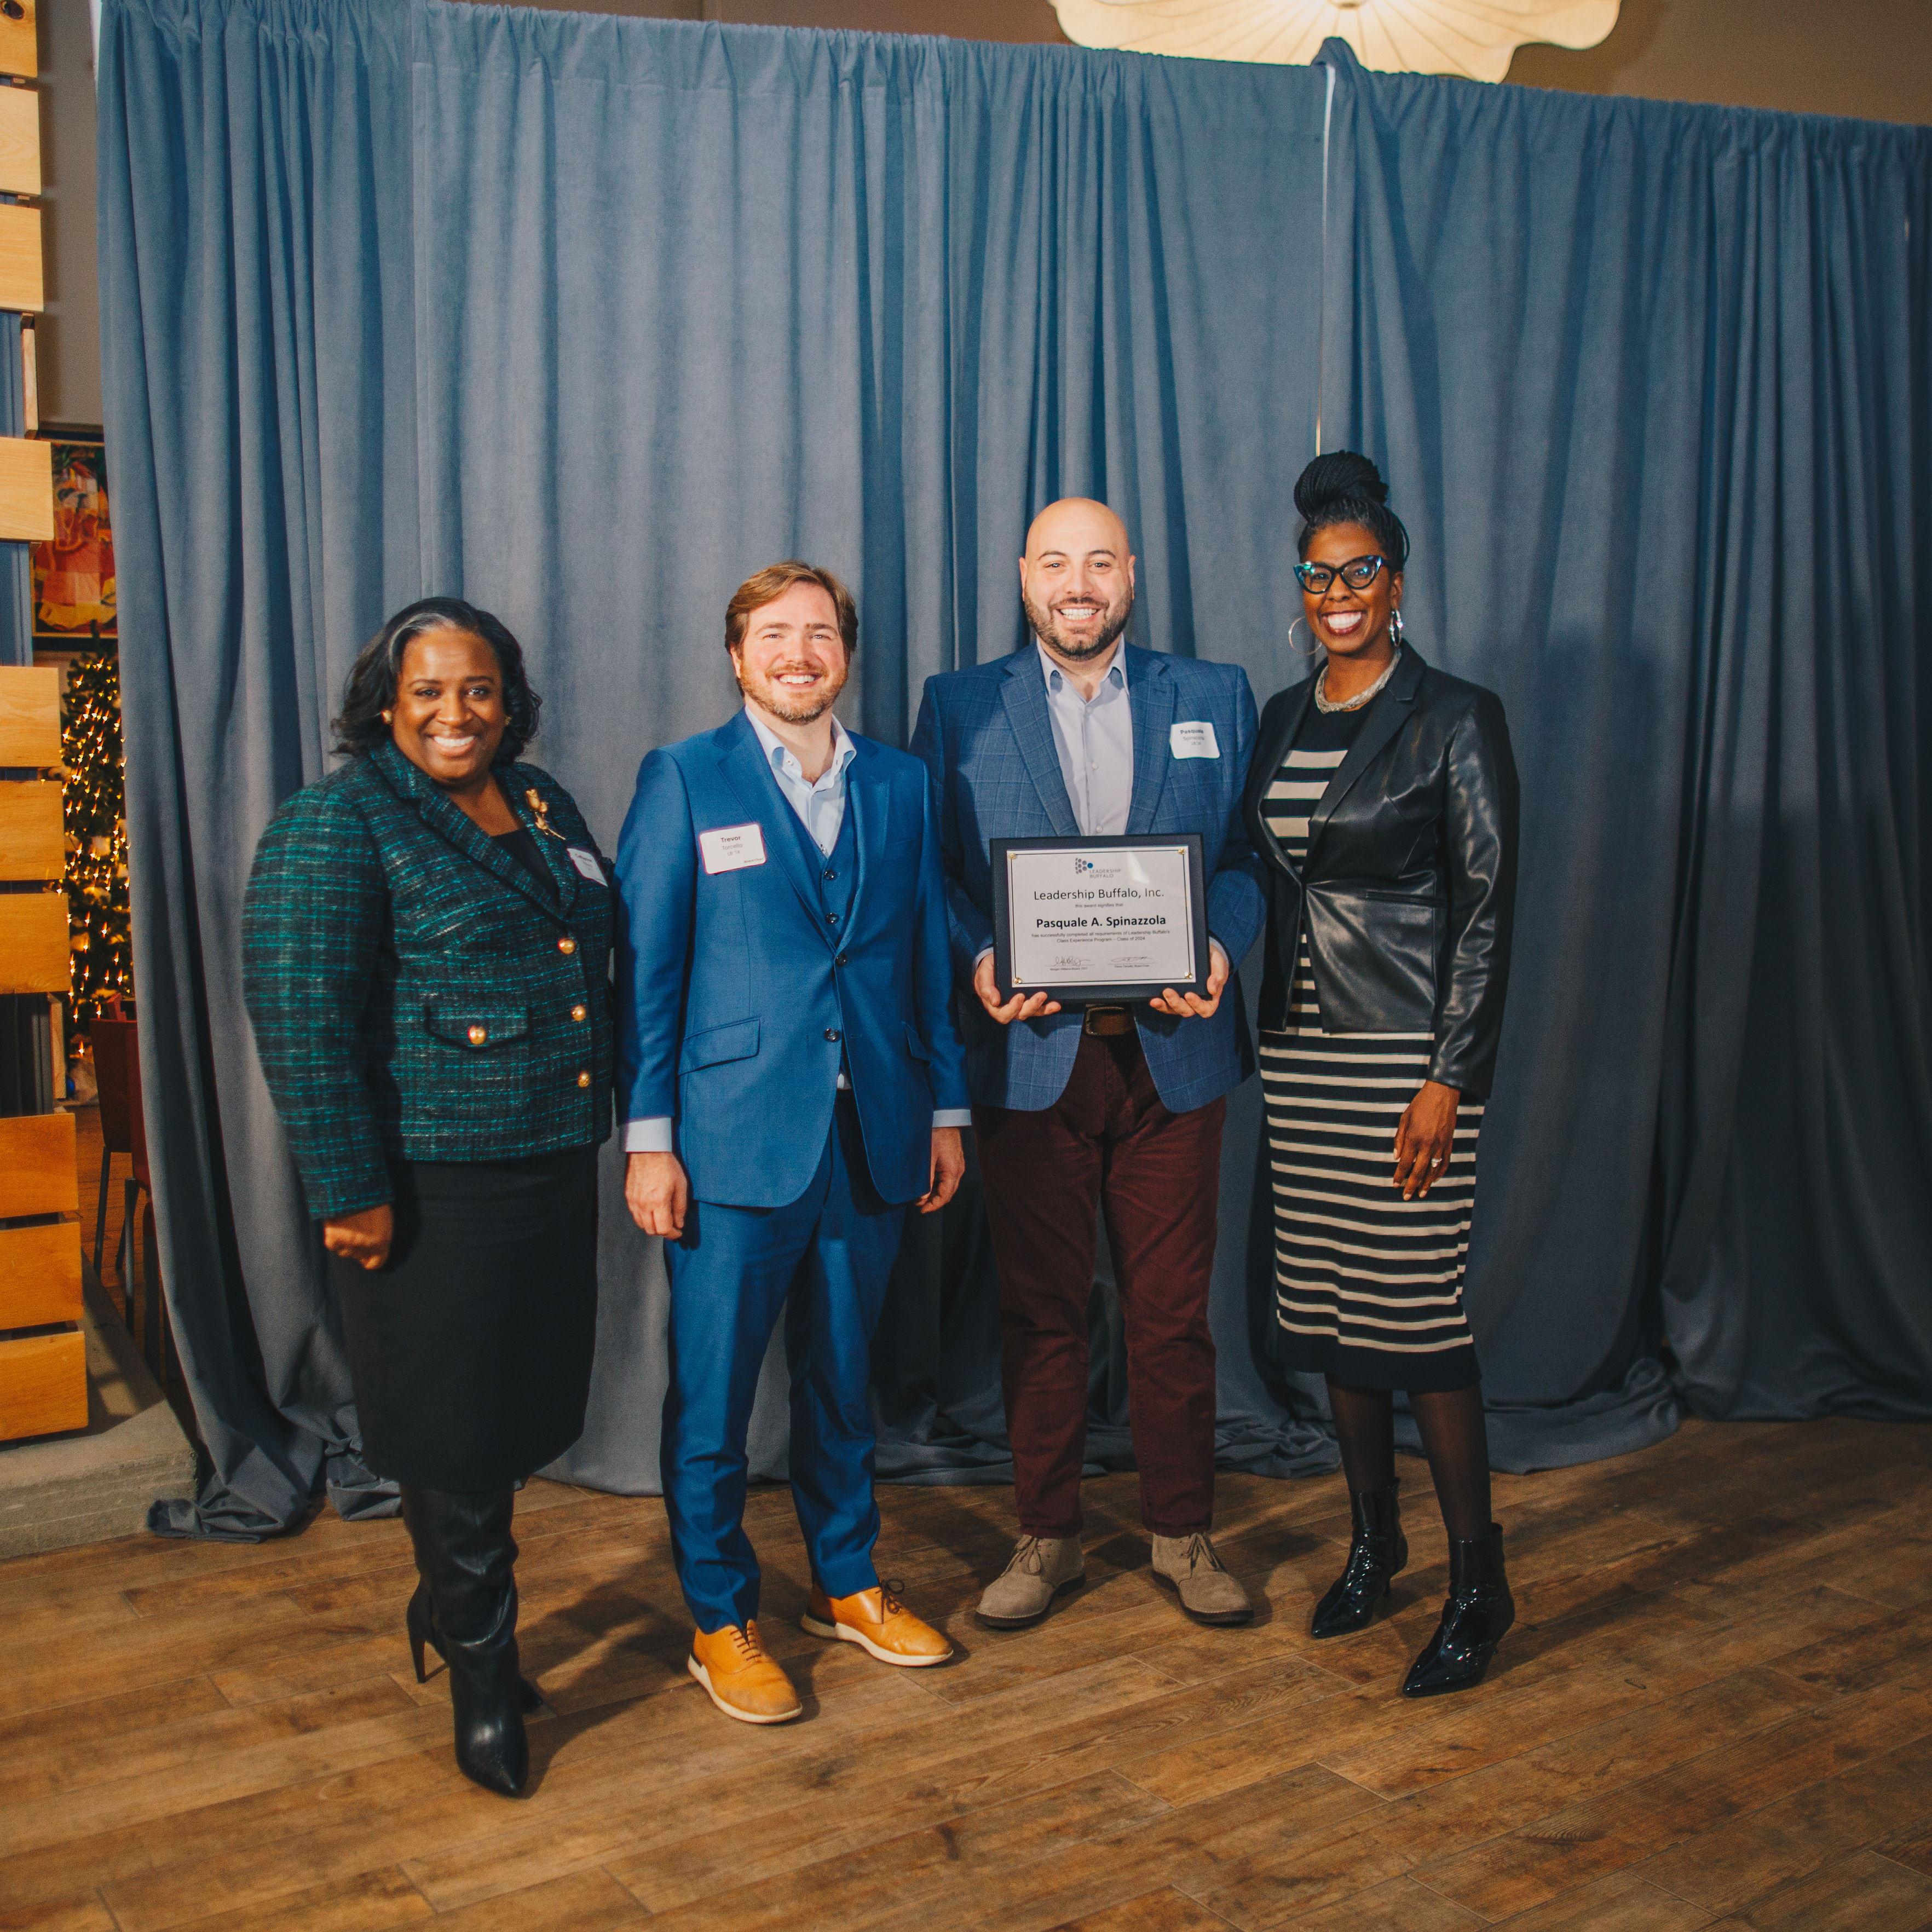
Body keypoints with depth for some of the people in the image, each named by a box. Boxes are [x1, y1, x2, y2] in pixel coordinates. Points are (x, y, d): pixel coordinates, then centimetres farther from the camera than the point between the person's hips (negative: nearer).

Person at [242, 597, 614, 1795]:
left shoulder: (546, 807, 13)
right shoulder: (335, 826, -9)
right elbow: (300, 1019, -15)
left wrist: (601, 1128, 17)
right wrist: (349, 1190, -17)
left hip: (553, 1172, 7)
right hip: (429, 1187, -7)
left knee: (520, 1416, 15)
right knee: (452, 1436, 3)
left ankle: (451, 1608, 38)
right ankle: (483, 1673, 22)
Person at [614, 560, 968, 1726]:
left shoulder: (902, 786, 10)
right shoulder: (686, 781, -1)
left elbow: (928, 959, 13)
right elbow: (646, 966, -4)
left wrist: (947, 1110, 10)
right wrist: (648, 1137, -8)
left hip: (873, 1137, 4)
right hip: (735, 1137, -3)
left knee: (845, 1377, 16)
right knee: (713, 1389, 4)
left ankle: (848, 1584, 34)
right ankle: (721, 1619, 21)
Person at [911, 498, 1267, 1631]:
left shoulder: (1217, 698, 9)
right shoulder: (959, 707, 7)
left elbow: (1247, 855, 8)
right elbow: (931, 869, 5)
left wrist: (1221, 948, -11)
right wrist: (979, 962, -12)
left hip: (1173, 1055, 1)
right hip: (1031, 1056, 0)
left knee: (1173, 1312, 8)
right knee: (1041, 1312, 8)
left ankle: (1184, 1535, 25)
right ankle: (1047, 1537, 24)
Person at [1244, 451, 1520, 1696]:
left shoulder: (1456, 718, -6)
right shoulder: (1282, 721, 12)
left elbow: (1488, 906, -10)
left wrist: (1447, 1079, -15)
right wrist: (1269, 1028, 10)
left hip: (1408, 1048, -6)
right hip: (1302, 1044, 6)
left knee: (1417, 1309, -6)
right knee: (1327, 1304, 11)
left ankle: (1480, 1583, 10)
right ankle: (1375, 1538, 28)